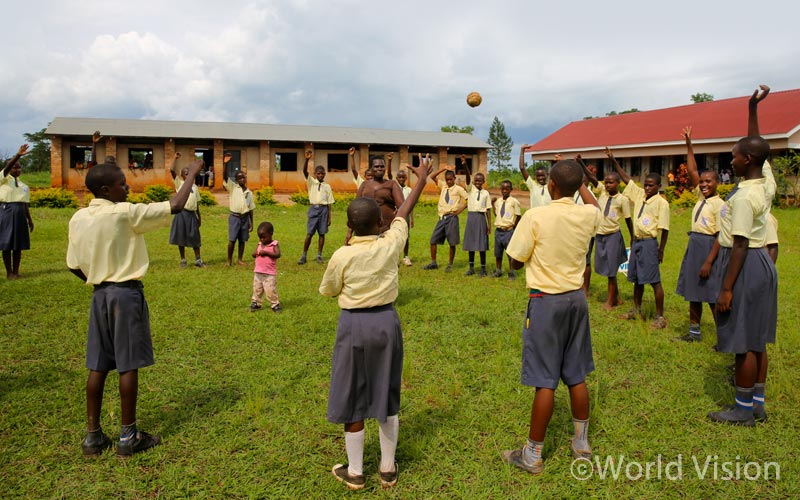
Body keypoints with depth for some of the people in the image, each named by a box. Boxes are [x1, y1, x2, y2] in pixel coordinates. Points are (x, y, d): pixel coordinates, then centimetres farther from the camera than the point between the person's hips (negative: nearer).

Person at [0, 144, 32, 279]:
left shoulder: (24, 186, 13)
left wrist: (29, 219, 11)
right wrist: (18, 155, -35)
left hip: (20, 214, 4)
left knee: (18, 244, 5)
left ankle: (16, 271, 13)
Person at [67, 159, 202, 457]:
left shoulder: (78, 218, 4)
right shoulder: (126, 213, -14)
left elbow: (74, 266, 9)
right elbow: (175, 206, -15)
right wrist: (192, 174, -3)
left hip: (99, 295, 6)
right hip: (127, 294, -6)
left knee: (98, 366, 11)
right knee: (128, 365, 3)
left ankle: (93, 437, 19)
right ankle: (128, 437, 12)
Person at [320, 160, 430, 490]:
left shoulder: (342, 255, -15)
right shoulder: (391, 244, -8)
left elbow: (327, 291, 1)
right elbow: (405, 210, 7)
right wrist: (422, 178, 22)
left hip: (354, 324, -3)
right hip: (386, 320, 3)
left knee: (352, 399, 10)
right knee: (387, 396, 15)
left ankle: (355, 472, 22)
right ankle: (388, 468, 26)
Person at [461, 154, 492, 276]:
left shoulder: (486, 193, 4)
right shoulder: (470, 189, 4)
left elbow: (488, 209, 3)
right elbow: (467, 177, -13)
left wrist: (489, 224, -1)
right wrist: (464, 165, -31)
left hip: (481, 217, -1)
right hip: (471, 217, 1)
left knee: (481, 244, 0)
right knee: (470, 243, 6)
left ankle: (483, 269, 9)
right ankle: (471, 268, 17)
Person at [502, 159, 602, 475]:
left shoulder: (535, 217, -17)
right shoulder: (588, 215, -1)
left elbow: (515, 262, -10)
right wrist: (578, 181, 29)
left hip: (546, 301, -5)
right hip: (576, 298, 5)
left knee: (545, 381, 0)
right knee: (577, 376, 17)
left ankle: (533, 455, 12)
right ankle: (581, 443, 32)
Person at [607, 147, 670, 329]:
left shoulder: (661, 203, -11)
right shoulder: (639, 195, 7)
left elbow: (664, 229, -11)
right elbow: (627, 179, 13)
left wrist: (661, 251, -11)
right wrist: (614, 161, 9)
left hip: (649, 243, -7)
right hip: (636, 242, 7)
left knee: (654, 281, -3)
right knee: (636, 278, 16)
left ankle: (660, 316, 4)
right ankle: (636, 310, 29)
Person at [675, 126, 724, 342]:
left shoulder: (719, 205, -12)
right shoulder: (700, 198, 8)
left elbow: (720, 236, -16)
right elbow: (692, 171, 6)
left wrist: (709, 262, -20)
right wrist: (689, 145, 1)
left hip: (708, 247, -8)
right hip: (693, 245, 8)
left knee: (713, 296, -2)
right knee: (693, 292, 13)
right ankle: (694, 332, 23)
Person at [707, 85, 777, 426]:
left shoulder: (744, 197, -20)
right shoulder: (766, 184, 5)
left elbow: (740, 246, -22)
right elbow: (757, 149, 21)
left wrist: (726, 288, -19)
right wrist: (753, 108, 19)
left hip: (746, 266, -10)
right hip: (761, 263, 10)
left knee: (745, 342, 0)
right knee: (757, 340, 15)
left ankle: (744, 410, 11)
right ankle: (758, 404, 26)